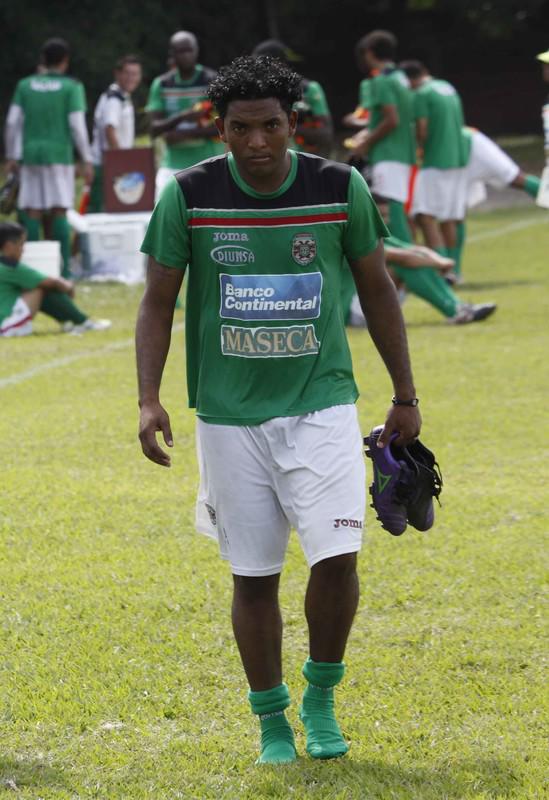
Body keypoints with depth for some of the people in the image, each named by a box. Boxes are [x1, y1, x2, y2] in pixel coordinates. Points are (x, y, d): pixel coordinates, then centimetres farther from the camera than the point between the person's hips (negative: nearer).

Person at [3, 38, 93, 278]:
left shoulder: (25, 85, 7)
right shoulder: (71, 87, -1)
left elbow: (13, 122, 5)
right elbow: (77, 125, -6)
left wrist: (12, 156, 13)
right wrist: (87, 160, -1)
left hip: (31, 155, 2)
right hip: (60, 155, -2)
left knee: (32, 211, 4)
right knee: (59, 211, -1)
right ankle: (63, 266, -4)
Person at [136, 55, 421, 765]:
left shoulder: (341, 189, -3)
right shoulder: (189, 195, -5)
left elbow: (377, 290, 9)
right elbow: (157, 302, 2)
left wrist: (405, 396, 11)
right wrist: (148, 400, -9)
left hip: (321, 405, 0)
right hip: (229, 414, 0)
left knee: (337, 555, -15)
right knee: (253, 574, 4)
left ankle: (321, 697, 9)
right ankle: (271, 722, 21)